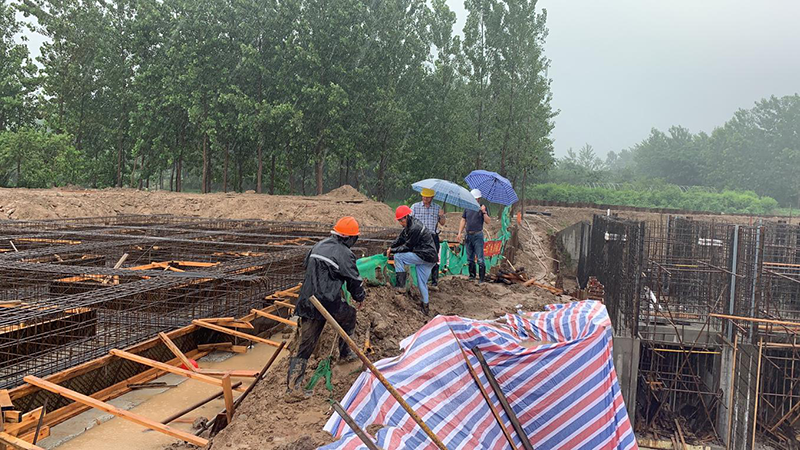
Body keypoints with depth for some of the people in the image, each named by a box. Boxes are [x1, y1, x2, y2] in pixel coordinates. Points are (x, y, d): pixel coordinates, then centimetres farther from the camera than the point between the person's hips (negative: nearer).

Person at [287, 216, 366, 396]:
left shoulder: (318, 246, 14)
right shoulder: (345, 254, -8)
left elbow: (306, 265, 29)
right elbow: (354, 280, 0)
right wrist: (360, 298, 19)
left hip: (307, 302, 6)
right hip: (328, 303, -6)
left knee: (306, 344, 7)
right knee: (349, 315, 26)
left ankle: (292, 385, 3)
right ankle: (345, 353, 38)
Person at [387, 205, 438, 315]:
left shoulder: (415, 228, -20)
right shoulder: (409, 225, 11)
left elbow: (408, 246, -15)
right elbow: (401, 239, 19)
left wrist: (393, 251, -6)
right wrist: (391, 247, 7)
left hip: (426, 256, -10)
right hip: (430, 258, 10)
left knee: (398, 257, -10)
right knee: (422, 283, 15)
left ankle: (400, 284, -8)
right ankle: (425, 307, 23)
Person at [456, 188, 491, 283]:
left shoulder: (483, 208, -1)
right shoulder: (467, 208, 11)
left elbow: (488, 221, -9)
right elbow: (463, 221, 13)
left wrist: (484, 212, -23)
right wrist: (459, 233, 6)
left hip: (478, 235, -5)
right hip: (468, 235, 5)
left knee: (480, 258, -7)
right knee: (469, 258, 12)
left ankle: (482, 278, -4)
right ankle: (472, 275, 24)